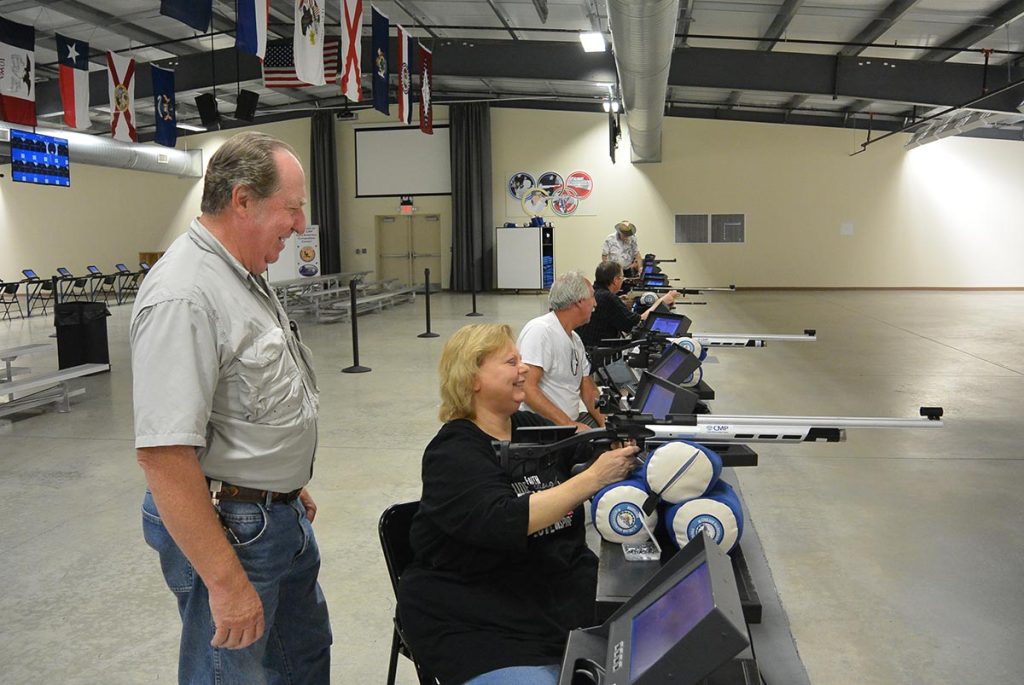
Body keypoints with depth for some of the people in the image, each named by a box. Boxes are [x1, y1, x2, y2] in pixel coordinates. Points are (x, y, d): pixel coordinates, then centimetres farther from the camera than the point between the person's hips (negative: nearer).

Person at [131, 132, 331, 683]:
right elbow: (162, 454, -30)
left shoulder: (245, 276, 7)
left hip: (281, 516, 10)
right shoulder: (184, 297, -26)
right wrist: (225, 581, -27)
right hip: (228, 529, -10)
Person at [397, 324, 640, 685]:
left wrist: (625, 446, -12)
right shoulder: (453, 454, -11)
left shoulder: (535, 428, 7)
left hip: (564, 590, 6)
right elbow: (506, 522, -26)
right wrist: (593, 478, -28)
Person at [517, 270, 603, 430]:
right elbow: (527, 389, -22)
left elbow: (587, 389, 17)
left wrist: (606, 423, 0)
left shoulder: (575, 339, 14)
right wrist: (569, 424, -24)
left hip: (574, 422, 9)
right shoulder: (540, 330, -15)